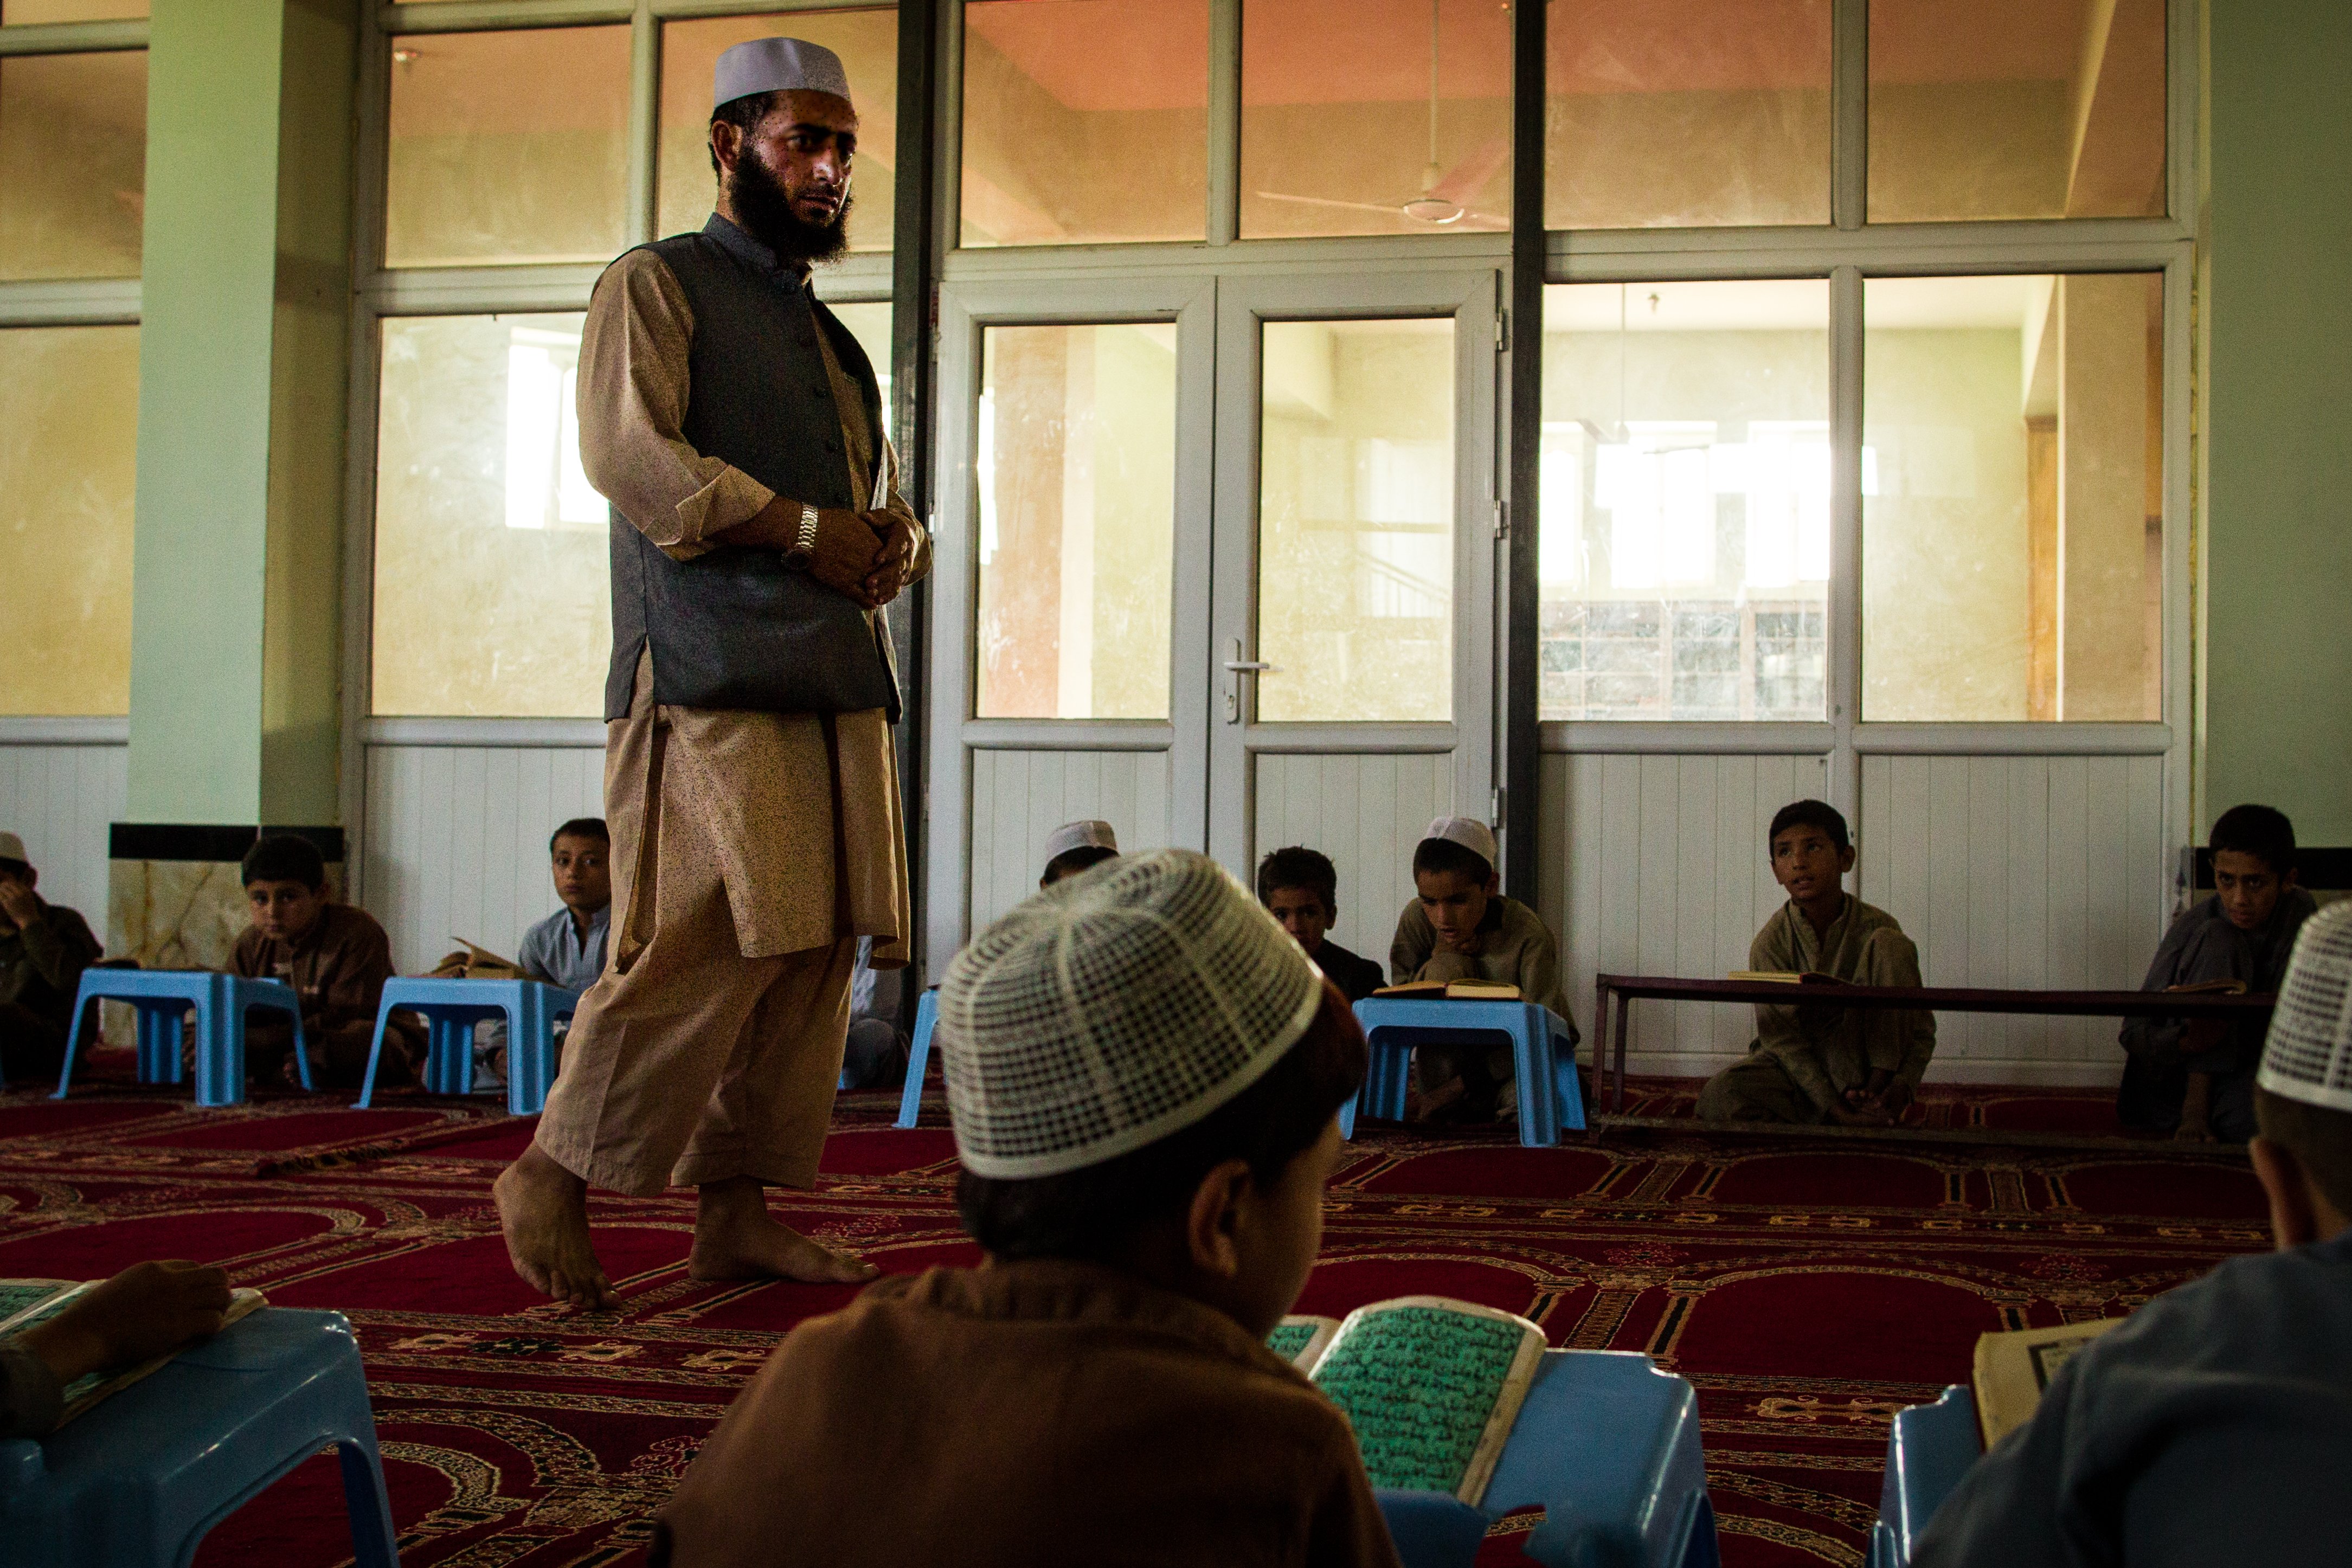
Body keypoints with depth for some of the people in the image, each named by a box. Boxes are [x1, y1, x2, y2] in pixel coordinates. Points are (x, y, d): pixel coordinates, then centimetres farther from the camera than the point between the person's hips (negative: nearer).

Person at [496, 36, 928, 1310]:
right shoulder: (656, 285, 5)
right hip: (709, 679, -8)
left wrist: (893, 546, 5)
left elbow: (889, 504, 31)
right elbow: (628, 451, -11)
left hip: (839, 685, 8)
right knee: (714, 942, -15)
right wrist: (803, 527, -12)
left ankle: (734, 1208, 8)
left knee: (814, 949, 2)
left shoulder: (828, 334, 28)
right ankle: (552, 1172, -2)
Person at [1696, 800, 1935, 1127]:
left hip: (1861, 1060, 1)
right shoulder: (1770, 943, -9)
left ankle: (1877, 1087, -18)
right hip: (1795, 1068, 0)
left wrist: (1901, 1088, -24)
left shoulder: (1876, 927, -7)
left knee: (1891, 943, -16)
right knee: (1718, 1100, -32)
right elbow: (1782, 1039, -14)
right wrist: (1835, 1110, -26)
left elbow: (1922, 1030, -5)